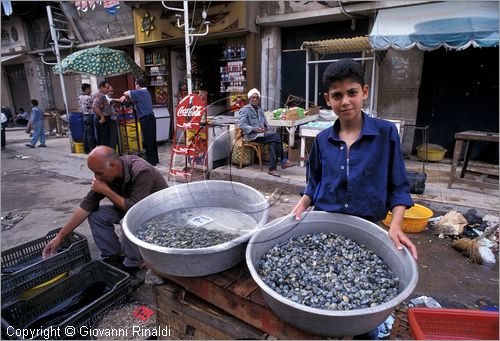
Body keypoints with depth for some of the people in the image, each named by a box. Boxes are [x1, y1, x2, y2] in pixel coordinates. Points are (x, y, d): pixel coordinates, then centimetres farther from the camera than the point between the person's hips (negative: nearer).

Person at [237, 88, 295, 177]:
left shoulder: (260, 110, 23)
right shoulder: (245, 110, 0)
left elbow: (265, 123, 23)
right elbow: (241, 125, -11)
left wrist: (266, 128, -2)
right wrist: (255, 129, -23)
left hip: (261, 134, 7)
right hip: (251, 135, -7)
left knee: (274, 142, -26)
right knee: (276, 136, -24)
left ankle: (272, 169, -26)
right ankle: (283, 161, -16)